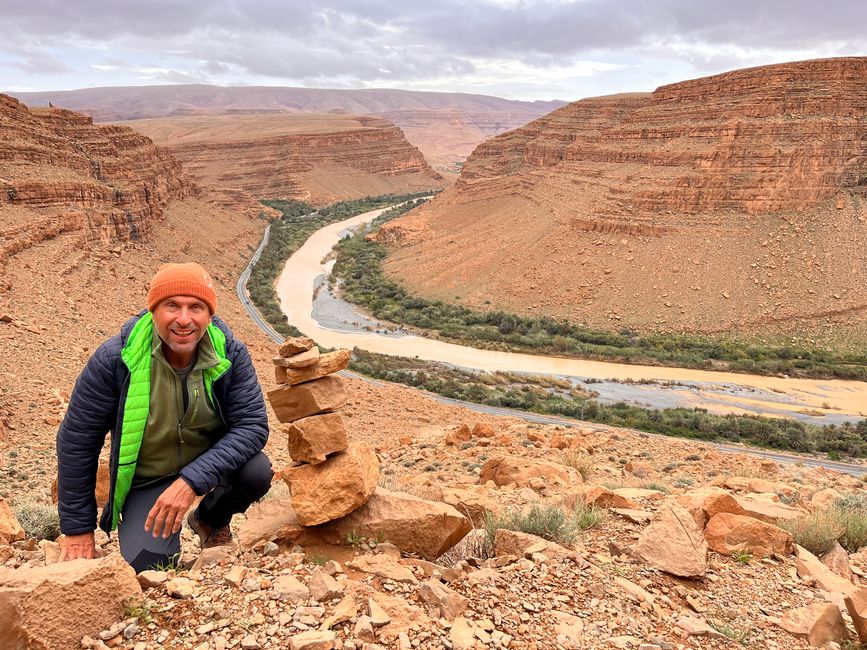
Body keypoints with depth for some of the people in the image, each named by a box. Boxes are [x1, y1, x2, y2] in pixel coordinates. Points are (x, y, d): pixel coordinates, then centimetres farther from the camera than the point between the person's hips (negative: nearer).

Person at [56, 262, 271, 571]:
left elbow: (253, 425, -24)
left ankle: (211, 520, 8)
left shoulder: (231, 354, -20)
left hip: (209, 460, 2)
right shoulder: (115, 358, -23)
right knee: (149, 567, -19)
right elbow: (77, 441, -13)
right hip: (146, 477, -1)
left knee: (256, 472, -28)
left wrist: (191, 480, -37)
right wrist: (77, 528, -8)